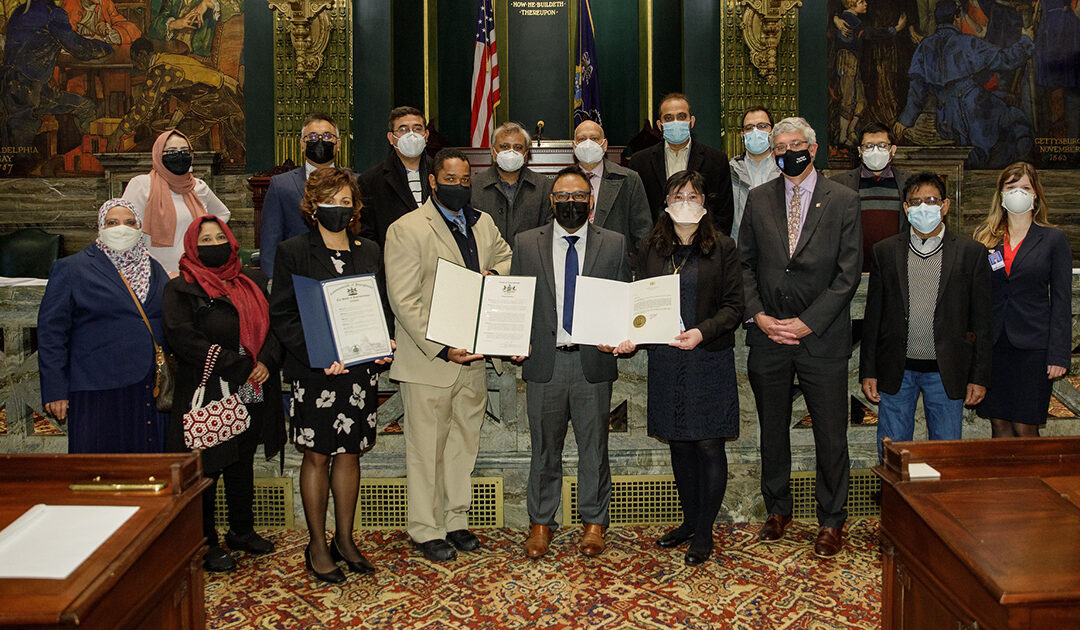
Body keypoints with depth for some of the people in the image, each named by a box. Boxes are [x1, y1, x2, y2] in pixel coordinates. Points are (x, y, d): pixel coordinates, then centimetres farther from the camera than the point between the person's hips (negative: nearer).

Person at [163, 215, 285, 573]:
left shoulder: (253, 281, 13)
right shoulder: (181, 289, -4)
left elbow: (275, 324, 9)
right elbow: (182, 338, -16)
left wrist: (267, 361, -10)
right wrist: (238, 366, -19)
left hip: (252, 396, 5)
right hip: (209, 398, -5)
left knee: (242, 463, 17)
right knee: (208, 469, 2)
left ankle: (242, 531, 31)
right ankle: (206, 543, 15)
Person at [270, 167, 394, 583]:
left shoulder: (369, 252, 11)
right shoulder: (292, 252, -2)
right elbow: (281, 316, -7)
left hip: (361, 366, 4)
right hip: (314, 372, -4)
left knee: (350, 453, 11)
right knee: (317, 456, 3)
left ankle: (345, 540, 24)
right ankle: (317, 546, 16)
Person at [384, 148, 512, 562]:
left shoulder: (483, 224, 12)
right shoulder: (406, 230, -8)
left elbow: (507, 258, 28)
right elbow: (404, 301, -13)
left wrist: (494, 273, 3)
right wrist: (442, 350, -20)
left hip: (474, 356, 6)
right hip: (429, 359, -6)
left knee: (465, 442, 14)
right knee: (427, 448, 2)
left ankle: (456, 520, 28)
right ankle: (426, 531, 15)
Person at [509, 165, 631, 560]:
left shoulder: (614, 245, 5)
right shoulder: (526, 244, 6)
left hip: (594, 363, 0)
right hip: (544, 363, 0)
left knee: (594, 447, 10)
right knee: (544, 449, 10)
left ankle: (593, 523, 25)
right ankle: (540, 523, 25)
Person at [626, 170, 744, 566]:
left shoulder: (722, 248, 0)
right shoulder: (651, 249, 9)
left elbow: (734, 307, -4)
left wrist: (703, 331, -21)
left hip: (709, 359, -3)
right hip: (665, 359, 3)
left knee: (709, 444, -1)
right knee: (679, 443, 11)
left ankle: (705, 531, 12)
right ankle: (689, 521, 26)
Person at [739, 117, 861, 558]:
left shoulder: (843, 201, -1)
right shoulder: (759, 199, 8)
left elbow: (848, 273, -5)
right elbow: (745, 263, 8)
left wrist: (807, 323, -12)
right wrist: (758, 315, -6)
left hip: (822, 339, -2)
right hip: (768, 337, 3)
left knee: (830, 434, 4)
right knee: (772, 430, 13)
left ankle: (831, 521, 19)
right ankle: (778, 510, 30)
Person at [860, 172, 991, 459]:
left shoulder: (971, 253, 1)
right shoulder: (885, 251, 4)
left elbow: (982, 322, 2)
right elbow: (873, 316, 6)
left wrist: (979, 377, -1)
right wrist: (868, 371, 3)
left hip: (946, 372, -1)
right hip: (896, 371, 1)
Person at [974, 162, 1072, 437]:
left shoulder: (1054, 239, 3)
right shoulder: (985, 237, 9)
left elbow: (1061, 300, 1)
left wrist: (1059, 354, -6)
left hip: (1032, 346, -2)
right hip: (992, 346, 2)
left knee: (1024, 428, -2)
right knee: (998, 425, 7)